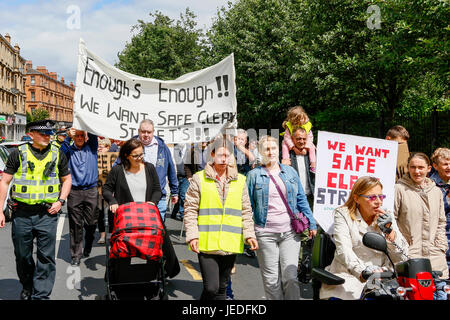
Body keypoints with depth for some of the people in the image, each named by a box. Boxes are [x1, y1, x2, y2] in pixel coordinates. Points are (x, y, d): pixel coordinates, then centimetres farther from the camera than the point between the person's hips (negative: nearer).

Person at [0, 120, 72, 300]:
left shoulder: (57, 154, 5)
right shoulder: (18, 153, 1)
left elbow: (67, 179, 15)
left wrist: (60, 201, 0)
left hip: (47, 213, 0)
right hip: (22, 213, 0)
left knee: (46, 257, -1)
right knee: (22, 256, 13)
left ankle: (41, 295, 8)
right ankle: (27, 287, 36)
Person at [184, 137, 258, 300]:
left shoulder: (240, 180, 11)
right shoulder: (199, 179, 1)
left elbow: (246, 211, 14)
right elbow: (190, 210, 1)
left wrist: (249, 234, 2)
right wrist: (192, 236, -8)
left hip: (231, 244, 4)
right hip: (207, 243, -3)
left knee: (222, 287, 13)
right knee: (211, 287, -10)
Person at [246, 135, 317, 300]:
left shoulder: (290, 172, 11)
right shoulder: (254, 175, 3)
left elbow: (301, 199, 14)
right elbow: (248, 205, 4)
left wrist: (311, 224, 10)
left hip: (290, 232, 1)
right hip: (265, 234, -1)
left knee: (290, 277, -4)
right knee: (271, 280, 4)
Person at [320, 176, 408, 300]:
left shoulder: (387, 217, 13)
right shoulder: (343, 214, 3)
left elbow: (402, 258, 9)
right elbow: (344, 250, -13)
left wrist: (389, 230, -5)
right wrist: (363, 272, -31)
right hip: (349, 276, -2)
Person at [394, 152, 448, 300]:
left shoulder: (436, 191, 14)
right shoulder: (400, 189, -3)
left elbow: (441, 222, 20)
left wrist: (441, 246, 9)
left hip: (435, 256, 5)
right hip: (408, 255, -5)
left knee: (441, 294, 5)